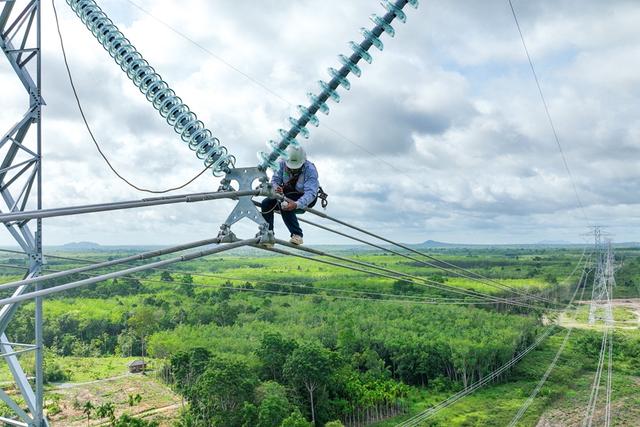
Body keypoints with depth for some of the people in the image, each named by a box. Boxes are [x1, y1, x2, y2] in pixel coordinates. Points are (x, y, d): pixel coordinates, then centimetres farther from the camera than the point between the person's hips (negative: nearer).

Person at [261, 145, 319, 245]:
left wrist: (296, 205, -56)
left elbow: (310, 193, -38)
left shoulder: (310, 169, -29)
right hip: (287, 194, 6)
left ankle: (297, 235, -23)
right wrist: (276, 188, -36)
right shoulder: (283, 164, -16)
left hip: (306, 198, -5)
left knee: (285, 205, -33)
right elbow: (275, 179, -10)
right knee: (266, 203, -15)